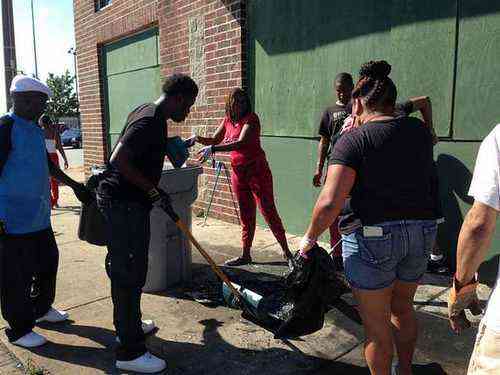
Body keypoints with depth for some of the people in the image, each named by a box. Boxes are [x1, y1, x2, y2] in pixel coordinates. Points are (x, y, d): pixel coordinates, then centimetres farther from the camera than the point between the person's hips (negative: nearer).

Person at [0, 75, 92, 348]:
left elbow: (48, 165, 24)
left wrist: (74, 185, 27)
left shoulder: (35, 129, 11)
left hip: (39, 217, 9)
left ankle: (41, 308, 41)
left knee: (48, 262, 20)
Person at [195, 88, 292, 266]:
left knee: (268, 211, -3)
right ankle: (245, 255, 21)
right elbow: (215, 140, 18)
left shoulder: (251, 118, -13)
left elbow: (241, 143, -27)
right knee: (246, 215, 12)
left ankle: (286, 250, 9)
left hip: (257, 170, -6)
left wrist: (213, 149, -32)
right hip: (238, 172, 6)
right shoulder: (227, 120, 8)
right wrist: (199, 139, -2)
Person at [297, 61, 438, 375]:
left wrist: (310, 238, -7)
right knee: (403, 306, 27)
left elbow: (330, 202, -22)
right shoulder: (419, 131, 4)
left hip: (372, 238, -6)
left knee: (376, 321, 11)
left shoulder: (353, 140, -14)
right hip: (422, 232, 7)